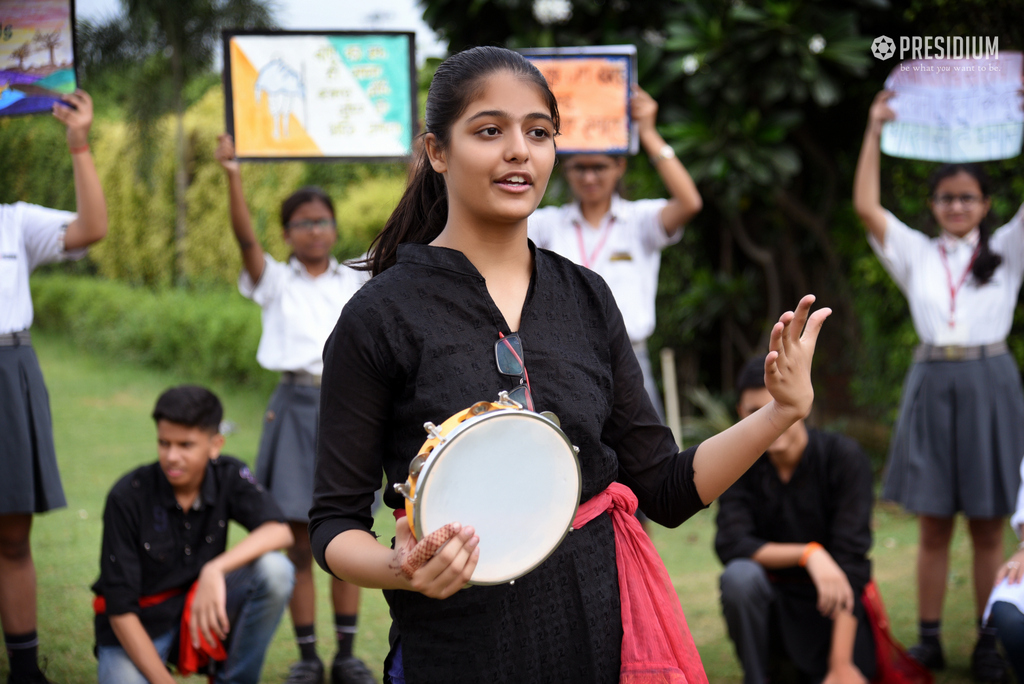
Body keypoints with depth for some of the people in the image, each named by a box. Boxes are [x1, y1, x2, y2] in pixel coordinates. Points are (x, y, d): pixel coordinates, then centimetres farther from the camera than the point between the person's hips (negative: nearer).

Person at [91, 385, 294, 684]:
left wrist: (215, 569, -40)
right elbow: (120, 609, -19)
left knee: (275, 571, -23)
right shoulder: (128, 497, -20)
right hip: (138, 627, -2)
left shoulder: (228, 476, -9)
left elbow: (279, 531, -25)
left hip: (201, 609, 3)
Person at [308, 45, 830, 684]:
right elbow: (336, 520, -5)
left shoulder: (587, 297, 5)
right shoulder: (381, 314, -8)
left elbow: (667, 489, 6)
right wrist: (399, 570, -25)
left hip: (603, 633, 4)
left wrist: (781, 412, -5)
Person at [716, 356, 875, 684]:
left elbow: (851, 561, -20)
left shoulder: (843, 457, -14)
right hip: (775, 600, 0)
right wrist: (809, 553, -30)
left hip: (833, 606, 0)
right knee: (739, 576, -31)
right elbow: (730, 545, -17)